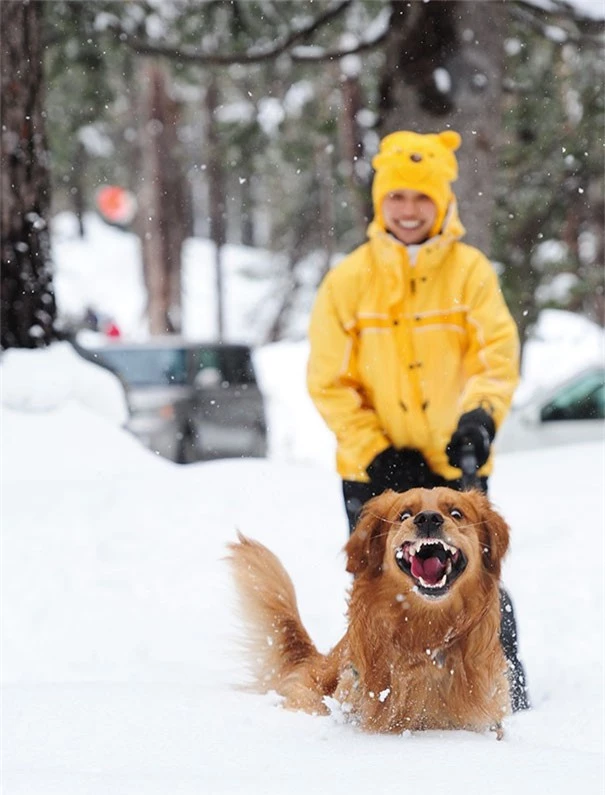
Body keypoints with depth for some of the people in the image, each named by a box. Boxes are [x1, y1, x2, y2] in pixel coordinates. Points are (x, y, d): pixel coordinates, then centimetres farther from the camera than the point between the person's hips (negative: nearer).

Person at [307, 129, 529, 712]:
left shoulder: (470, 270, 0)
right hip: (376, 468, 1)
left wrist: (480, 413, -26)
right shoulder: (349, 280, 0)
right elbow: (329, 381, 0)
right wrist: (374, 451, -8)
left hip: (456, 465, -1)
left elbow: (498, 352, -7)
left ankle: (506, 692, 14)